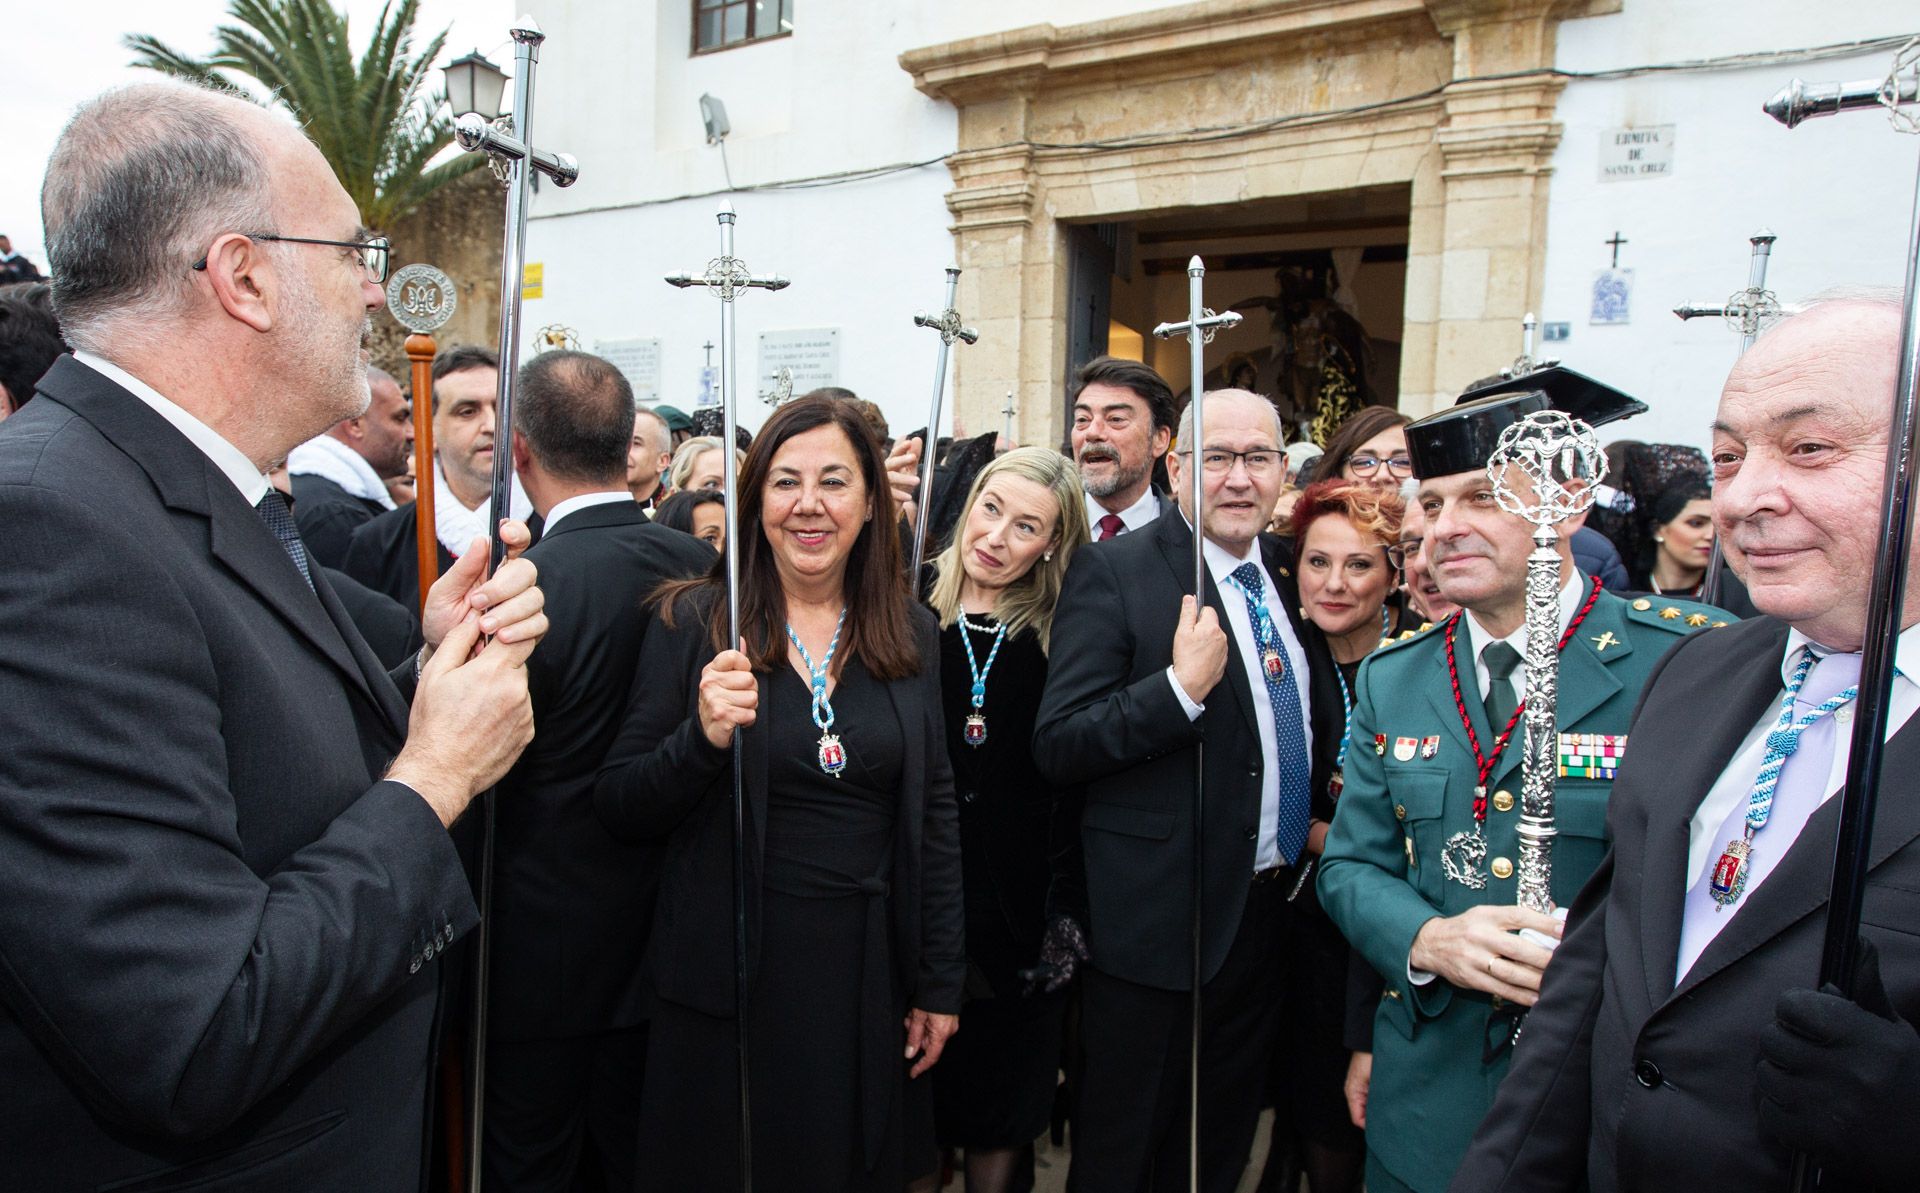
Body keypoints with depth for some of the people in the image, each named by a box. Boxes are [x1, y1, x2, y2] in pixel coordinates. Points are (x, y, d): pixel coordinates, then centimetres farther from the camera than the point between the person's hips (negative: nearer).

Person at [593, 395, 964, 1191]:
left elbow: (934, 814, 6)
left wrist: (941, 984, 6)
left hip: (870, 972, 3)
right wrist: (702, 739, -25)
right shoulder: (694, 623, -6)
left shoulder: (911, 635, 2)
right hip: (729, 972, -2)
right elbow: (618, 810, -5)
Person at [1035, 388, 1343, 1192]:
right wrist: (1182, 688, -29)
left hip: (1271, 907, 6)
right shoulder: (1112, 573, -13)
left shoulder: (1290, 572, 7)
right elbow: (1056, 747, -20)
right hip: (1162, 913, -6)